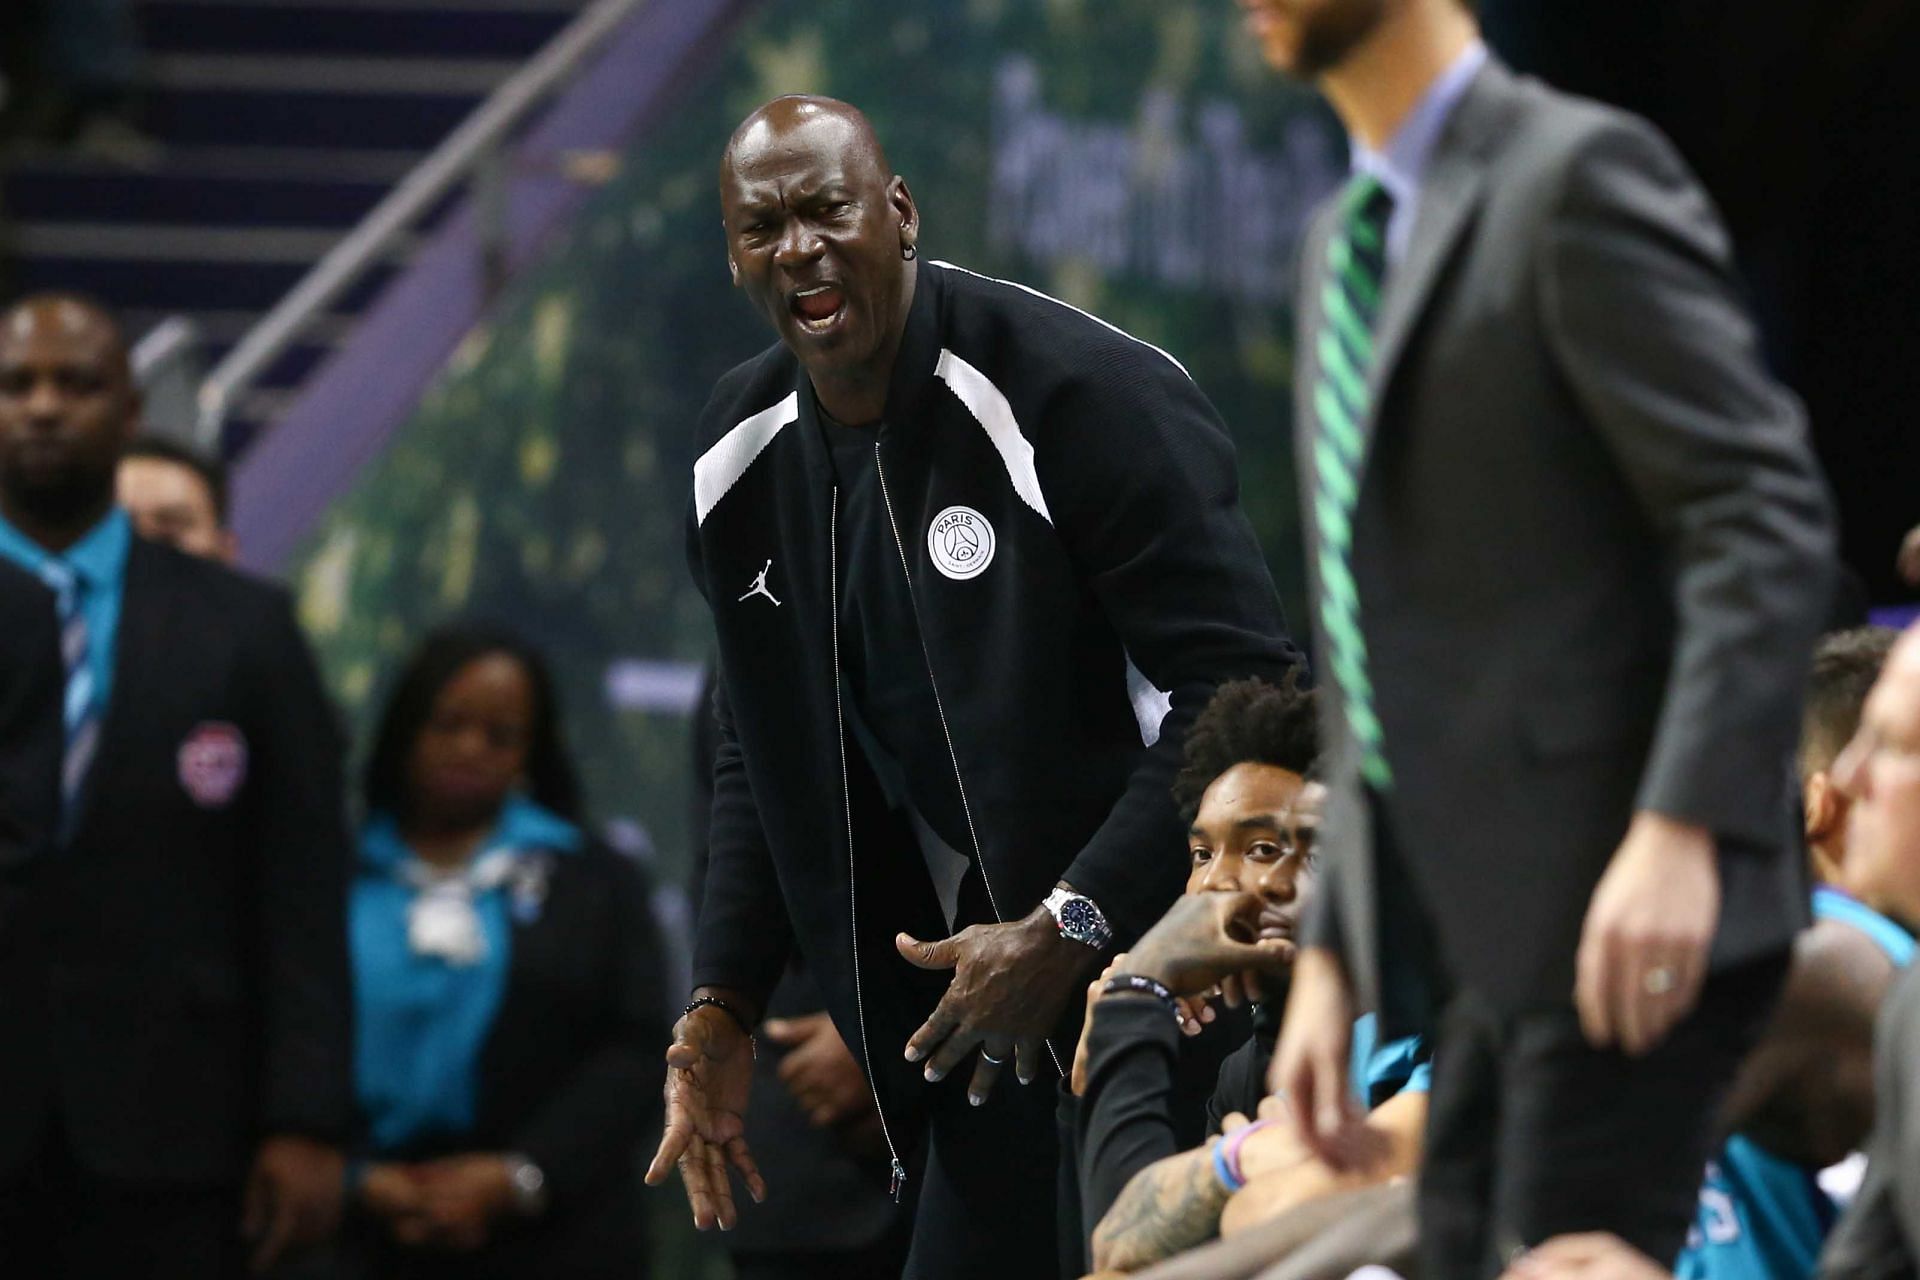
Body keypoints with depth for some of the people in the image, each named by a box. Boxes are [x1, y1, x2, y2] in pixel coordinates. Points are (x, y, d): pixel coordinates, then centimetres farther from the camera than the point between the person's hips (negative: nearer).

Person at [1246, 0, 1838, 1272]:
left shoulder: (1580, 175, -8)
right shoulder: (1349, 240, 19)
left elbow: (1769, 519, -16)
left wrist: (1683, 829, -26)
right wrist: (1331, 953, 18)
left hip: (1629, 922, -9)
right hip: (1481, 941, 9)